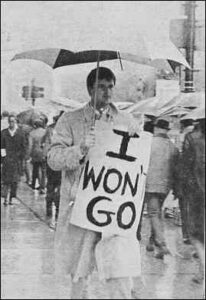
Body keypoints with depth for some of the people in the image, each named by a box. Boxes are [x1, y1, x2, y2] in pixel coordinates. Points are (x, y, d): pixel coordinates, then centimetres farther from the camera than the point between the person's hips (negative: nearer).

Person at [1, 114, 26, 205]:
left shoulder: (20, 133, 6)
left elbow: (23, 147, 7)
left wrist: (20, 156, -2)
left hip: (16, 159, 0)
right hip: (6, 159, 0)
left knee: (14, 180, -2)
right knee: (6, 180, -5)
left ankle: (11, 199, 5)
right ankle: (5, 198, -4)